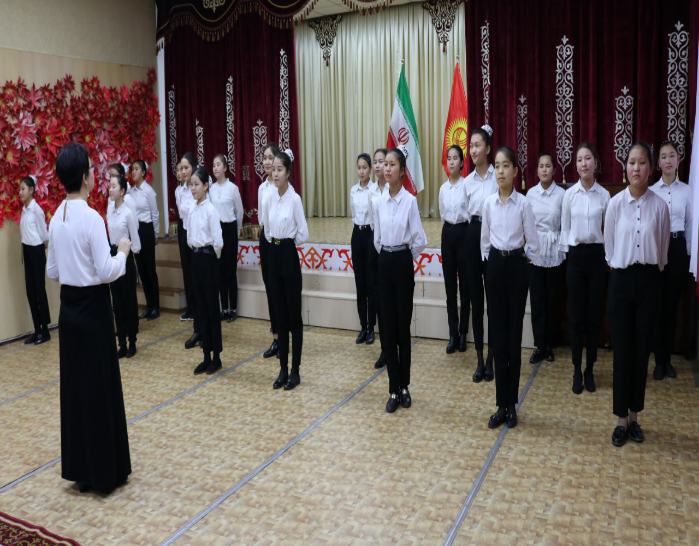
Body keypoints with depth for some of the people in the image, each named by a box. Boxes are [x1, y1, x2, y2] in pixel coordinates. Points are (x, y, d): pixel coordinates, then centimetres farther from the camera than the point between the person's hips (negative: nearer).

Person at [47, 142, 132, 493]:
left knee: (74, 384, 13)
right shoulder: (91, 218, -17)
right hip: (92, 308, -7)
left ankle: (80, 468, 24)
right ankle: (106, 470, 15)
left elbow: (52, 272, 10)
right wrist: (123, 252, -1)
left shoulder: (55, 219, 5)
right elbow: (107, 272, -18)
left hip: (68, 307, 7)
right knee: (100, 385, 3)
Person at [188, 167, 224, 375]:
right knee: (200, 308, 10)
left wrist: (214, 256, -1)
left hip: (207, 258, -8)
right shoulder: (193, 211, 9)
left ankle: (216, 357, 12)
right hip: (195, 257, 8)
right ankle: (207, 357, 18)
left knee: (212, 307, 1)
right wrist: (196, 252, 9)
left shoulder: (210, 210, -13)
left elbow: (217, 241, -15)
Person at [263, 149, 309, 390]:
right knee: (279, 315, 11)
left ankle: (295, 371, 12)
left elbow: (303, 234, -10)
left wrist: (288, 242, 4)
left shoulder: (294, 198, -12)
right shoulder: (269, 198, 6)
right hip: (273, 256, 6)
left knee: (294, 316, 2)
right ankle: (283, 369, 20)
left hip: (289, 256, -6)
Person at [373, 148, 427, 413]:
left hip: (403, 264, -4)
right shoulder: (380, 202, 6)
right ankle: (394, 389, 14)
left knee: (403, 328, 3)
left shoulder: (410, 201, -8)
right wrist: (387, 255, 12)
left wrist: (404, 256, 5)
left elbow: (420, 240, -7)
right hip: (384, 263, 4)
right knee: (388, 328, 6)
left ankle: (404, 387, 18)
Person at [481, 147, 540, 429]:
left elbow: (533, 242, -1)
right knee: (498, 337, 5)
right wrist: (490, 262, 10)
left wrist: (530, 270, 0)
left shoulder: (523, 203, -6)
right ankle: (502, 405, 14)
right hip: (494, 265, 3)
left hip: (516, 265, -2)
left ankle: (511, 404, 15)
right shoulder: (489, 203, 3)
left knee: (513, 337, 3)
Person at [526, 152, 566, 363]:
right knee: (536, 298, 1)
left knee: (551, 298, 6)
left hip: (554, 251, -1)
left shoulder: (561, 194, -4)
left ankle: (548, 344, 19)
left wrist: (563, 247, 0)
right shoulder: (531, 193, 2)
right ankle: (539, 346, 10)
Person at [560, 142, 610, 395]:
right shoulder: (569, 194, -1)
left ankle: (590, 370, 18)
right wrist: (566, 252, 4)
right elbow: (564, 227, 6)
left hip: (597, 256, 1)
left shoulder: (604, 195, 1)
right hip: (576, 256, 0)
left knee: (593, 316, 5)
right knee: (577, 317, 3)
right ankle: (577, 371, 14)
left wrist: (609, 256, 6)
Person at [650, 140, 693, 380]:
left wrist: (689, 252, 5)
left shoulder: (687, 190, 5)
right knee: (658, 304, 0)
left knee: (672, 304, 6)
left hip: (678, 247, 2)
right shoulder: (650, 191, -1)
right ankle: (659, 360, 10)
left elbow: (690, 224, 7)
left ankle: (667, 359, 17)